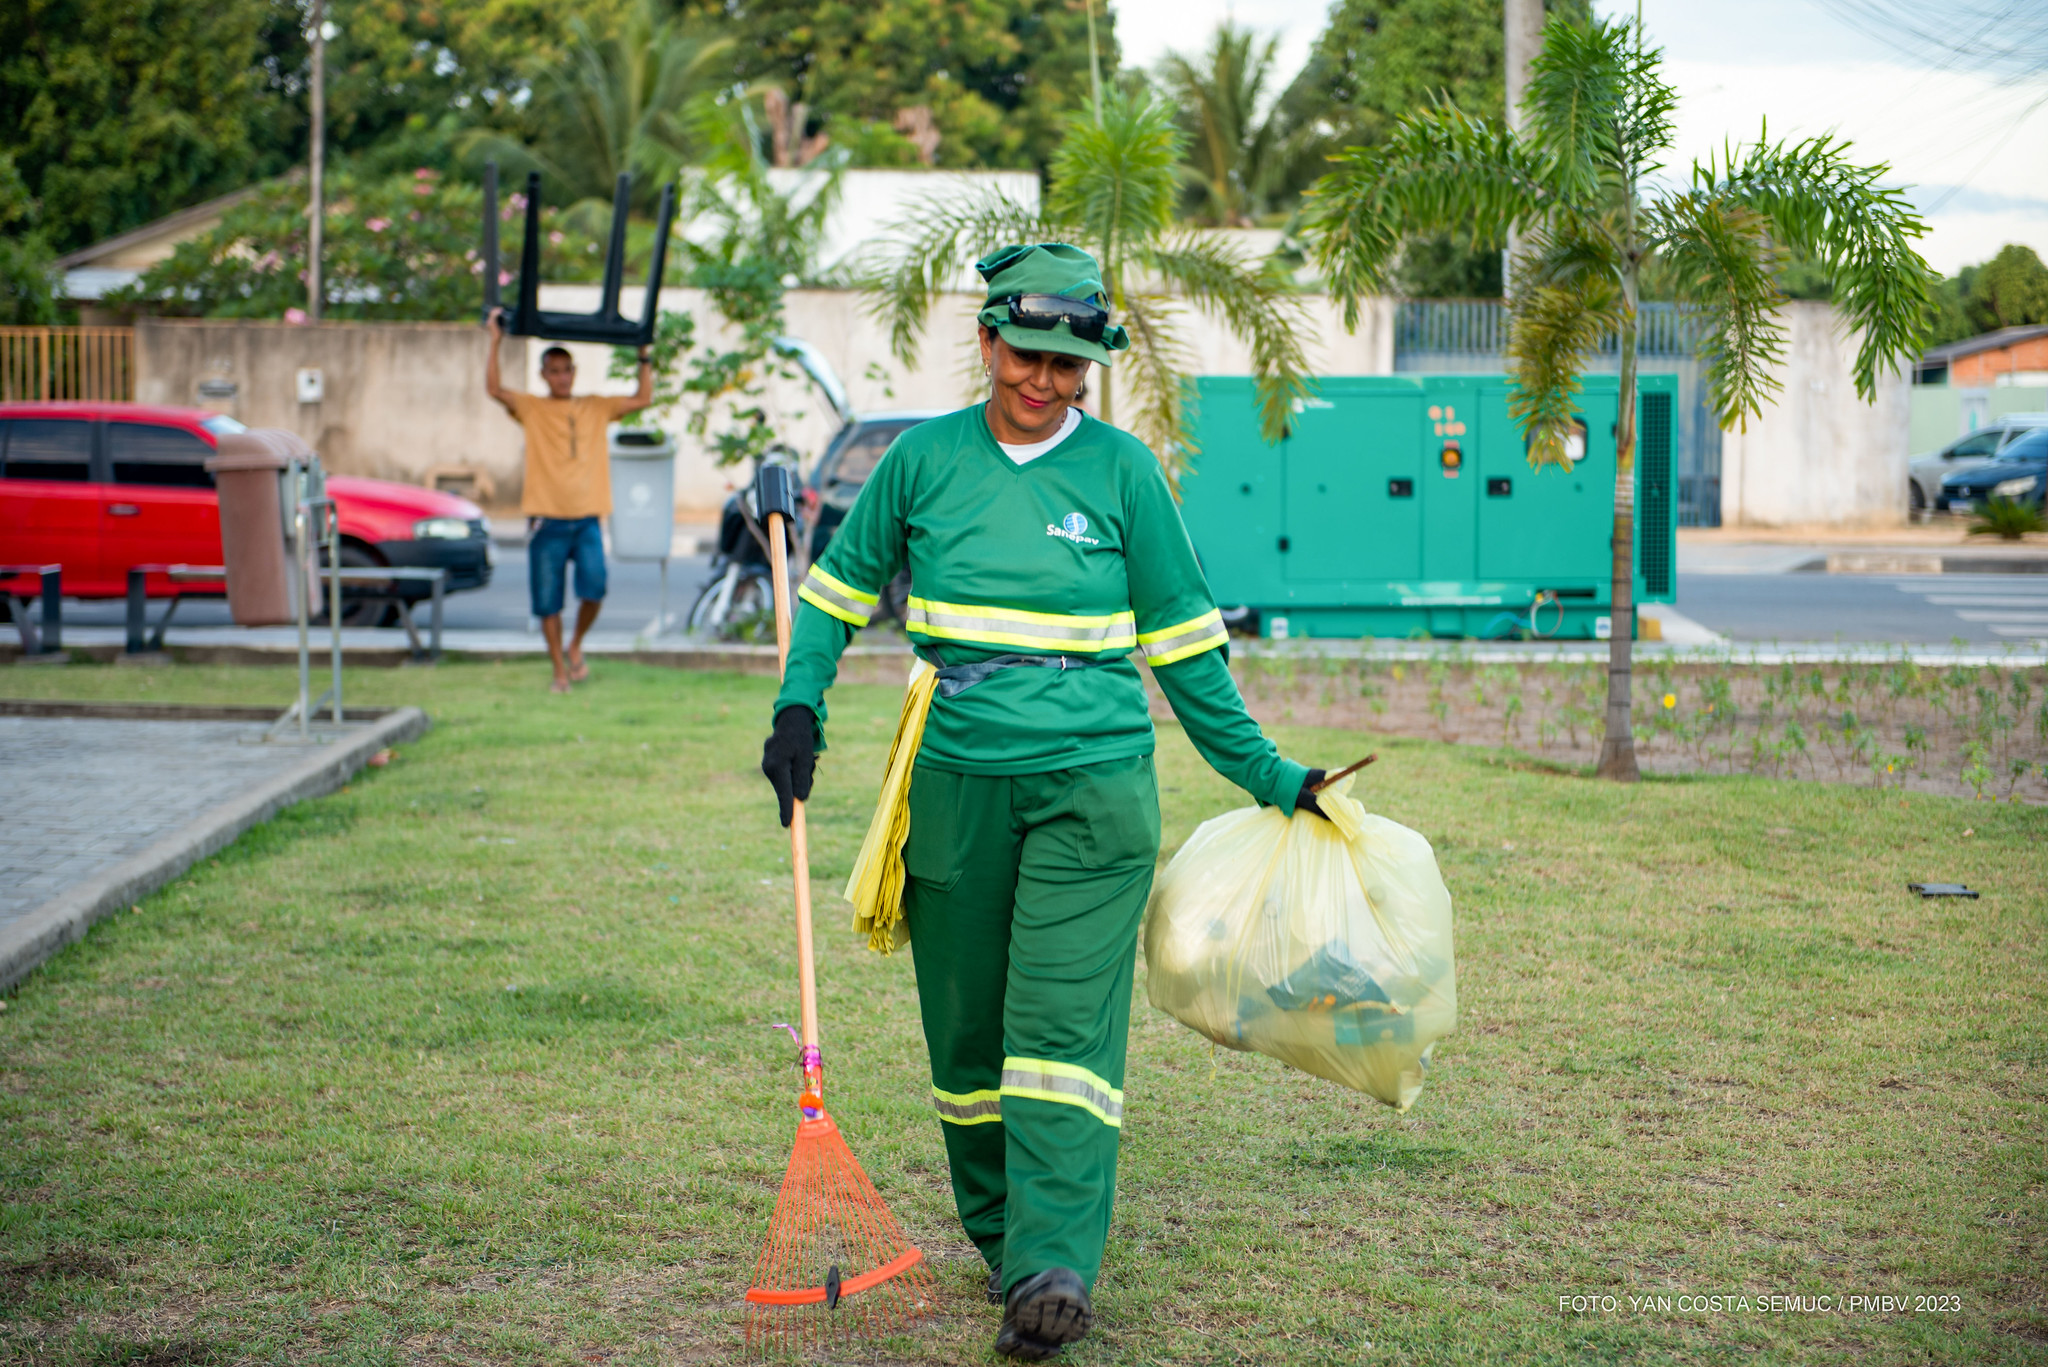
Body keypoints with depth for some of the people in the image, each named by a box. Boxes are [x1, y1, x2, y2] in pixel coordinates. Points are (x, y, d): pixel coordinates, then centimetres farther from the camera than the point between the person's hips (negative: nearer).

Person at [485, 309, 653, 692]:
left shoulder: (595, 408, 13)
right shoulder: (532, 409, 5)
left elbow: (643, 398, 11)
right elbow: (495, 388, -10)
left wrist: (644, 356, 6)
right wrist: (495, 342, -12)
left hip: (586, 519, 1)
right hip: (547, 520, -1)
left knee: (593, 590, -13)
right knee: (548, 601, 1)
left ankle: (575, 647, 13)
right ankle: (560, 670, 14)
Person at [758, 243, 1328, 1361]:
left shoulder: (1122, 470, 3)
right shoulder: (925, 459, 6)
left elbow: (1182, 640, 9)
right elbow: (840, 586, 17)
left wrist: (1265, 774, 10)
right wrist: (798, 704, 2)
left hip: (1093, 783, -2)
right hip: (956, 782, 2)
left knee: (1064, 1023, -13)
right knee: (967, 1028, 7)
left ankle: (1054, 1268, -19)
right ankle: (998, 1234, 25)